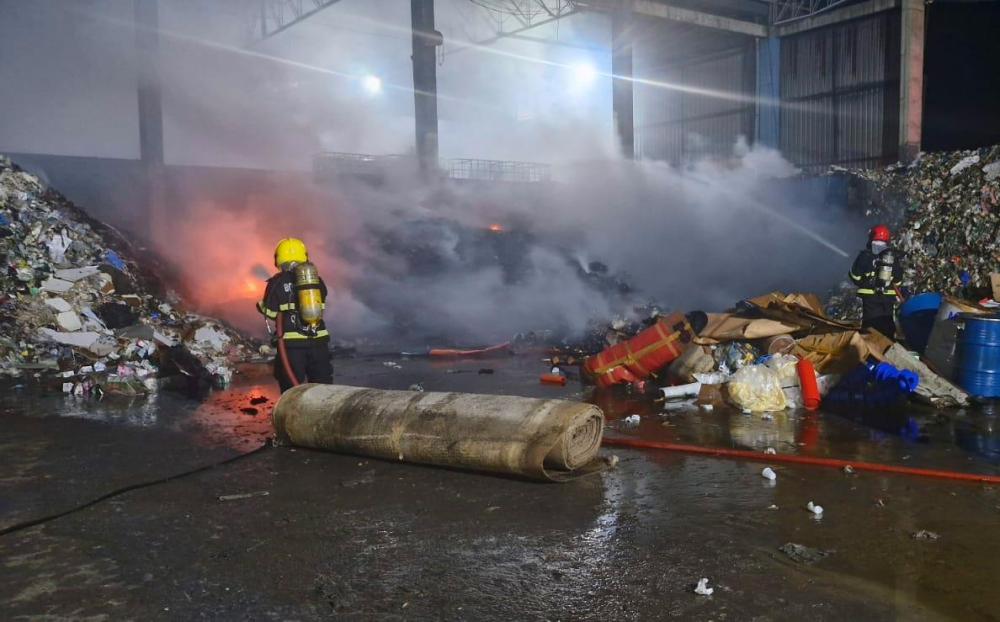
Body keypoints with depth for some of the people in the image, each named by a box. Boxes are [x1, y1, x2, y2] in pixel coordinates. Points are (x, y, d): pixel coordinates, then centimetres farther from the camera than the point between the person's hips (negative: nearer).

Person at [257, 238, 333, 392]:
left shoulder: (278, 282, -3)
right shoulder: (316, 279, 7)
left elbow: (270, 312, -3)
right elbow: (319, 308, 11)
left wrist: (260, 305, 18)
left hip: (292, 342, -3)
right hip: (319, 340, 3)